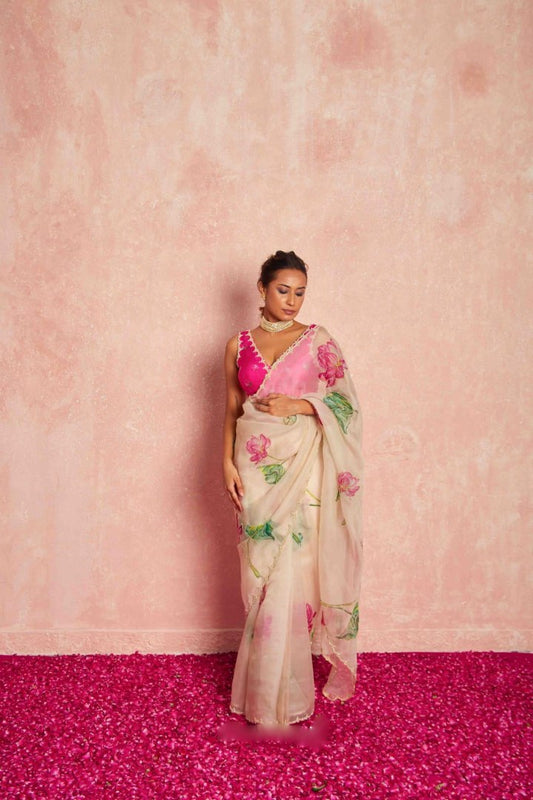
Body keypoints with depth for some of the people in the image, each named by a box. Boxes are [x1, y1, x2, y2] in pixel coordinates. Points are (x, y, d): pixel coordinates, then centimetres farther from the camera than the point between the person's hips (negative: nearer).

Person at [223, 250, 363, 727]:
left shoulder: (318, 340, 4)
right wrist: (228, 463, 0)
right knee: (261, 571, 5)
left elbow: (346, 402, 2)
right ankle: (264, 690, 21)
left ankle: (283, 692, 17)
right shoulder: (239, 345, 9)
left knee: (292, 571, -1)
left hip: (301, 467, -1)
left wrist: (298, 405, -12)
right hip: (255, 468, 2)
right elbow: (231, 410, 10)